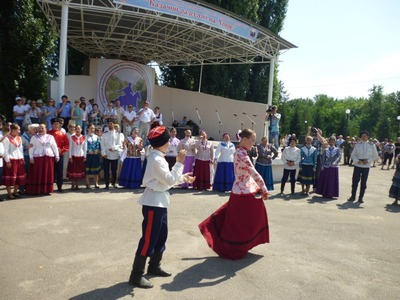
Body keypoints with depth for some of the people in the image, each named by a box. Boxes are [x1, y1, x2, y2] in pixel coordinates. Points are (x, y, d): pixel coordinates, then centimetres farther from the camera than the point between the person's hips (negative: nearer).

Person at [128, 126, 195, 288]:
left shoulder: (157, 157, 12)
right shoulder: (156, 160, -20)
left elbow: (167, 179, 16)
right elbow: (170, 180, -19)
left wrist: (183, 178, 12)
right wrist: (179, 162, -15)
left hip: (160, 202, 10)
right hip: (153, 203, -10)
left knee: (161, 236, 19)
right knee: (148, 239, -2)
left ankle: (154, 267, 35)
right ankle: (136, 275, 9)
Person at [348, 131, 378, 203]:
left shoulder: (372, 145, 2)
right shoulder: (357, 145, 4)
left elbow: (375, 155, 7)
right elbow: (353, 155, 7)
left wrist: (368, 160, -9)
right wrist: (357, 161, -12)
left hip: (366, 166, 0)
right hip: (357, 165, 0)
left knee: (363, 182, 5)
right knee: (355, 181, 0)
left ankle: (361, 197, 16)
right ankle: (353, 196, 14)